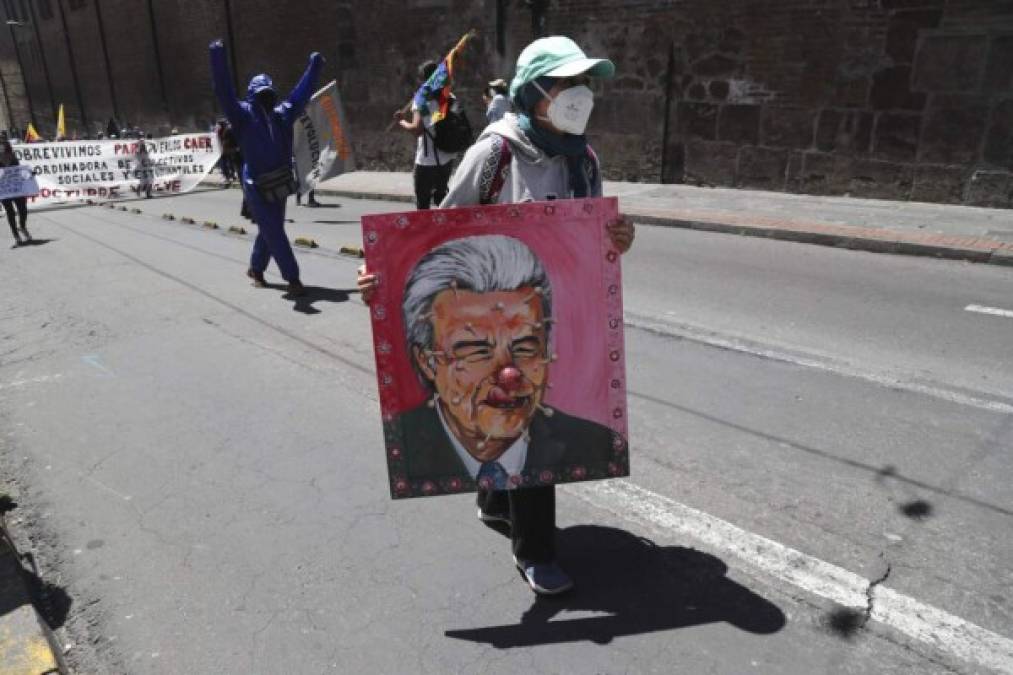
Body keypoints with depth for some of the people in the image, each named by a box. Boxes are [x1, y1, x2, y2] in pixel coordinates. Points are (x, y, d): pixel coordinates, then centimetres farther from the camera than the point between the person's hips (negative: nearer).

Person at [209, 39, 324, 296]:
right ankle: (293, 279, -3)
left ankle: (255, 269, 39)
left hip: (279, 186, 6)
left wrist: (314, 65, 28)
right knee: (275, 234, -6)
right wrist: (218, 58, -27)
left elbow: (302, 93, 21)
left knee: (269, 232, 18)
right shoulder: (244, 114, -4)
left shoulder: (282, 114, 9)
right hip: (257, 188, -6)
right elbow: (224, 92, -16)